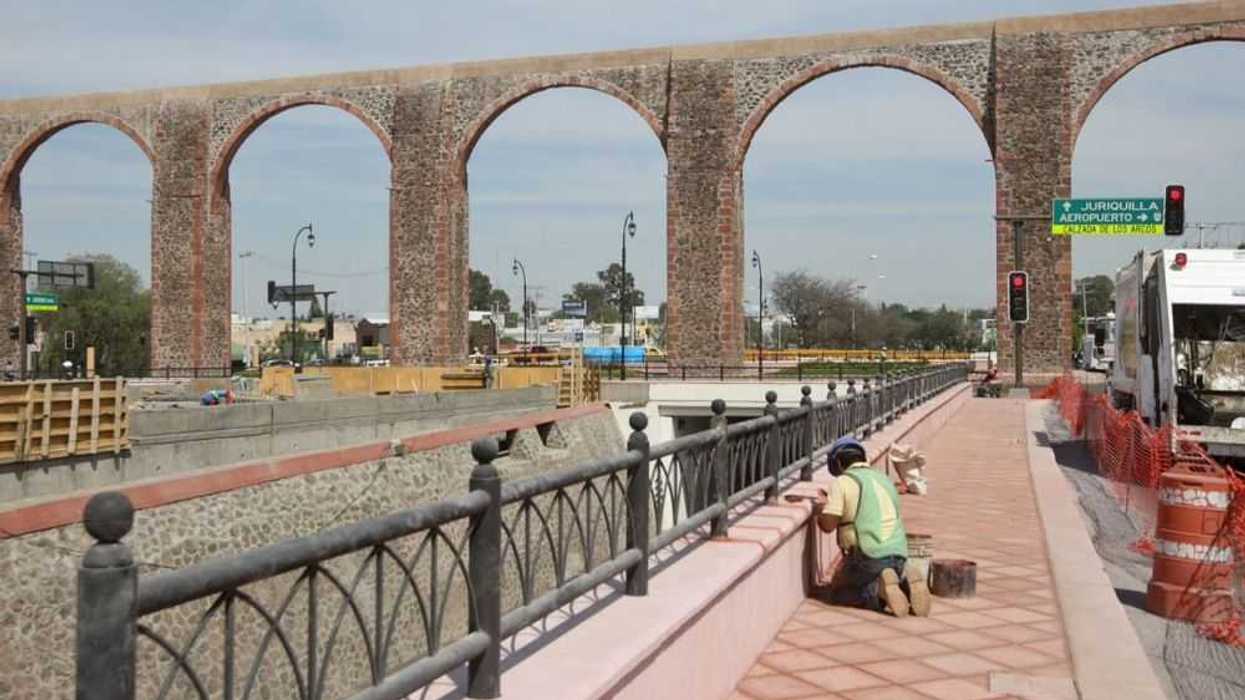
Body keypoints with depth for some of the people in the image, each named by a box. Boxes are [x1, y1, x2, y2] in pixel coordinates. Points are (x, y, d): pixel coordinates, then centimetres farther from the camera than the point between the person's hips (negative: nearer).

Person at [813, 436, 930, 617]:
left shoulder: (842, 482, -2)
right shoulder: (884, 479, 20)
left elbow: (828, 525, -6)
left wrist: (820, 509, 16)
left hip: (868, 555, -6)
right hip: (899, 553, 6)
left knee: (838, 593, 13)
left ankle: (880, 591, -14)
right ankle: (906, 585, -3)